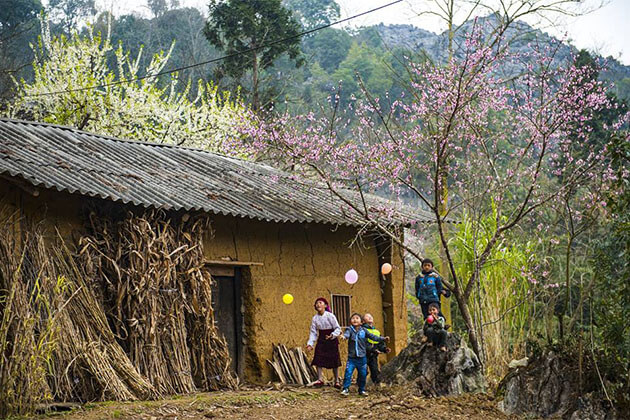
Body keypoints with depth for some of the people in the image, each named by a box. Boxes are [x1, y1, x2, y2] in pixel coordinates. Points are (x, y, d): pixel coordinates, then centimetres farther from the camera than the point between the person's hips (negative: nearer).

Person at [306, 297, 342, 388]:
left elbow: (338, 328, -10)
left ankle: (337, 381, 13)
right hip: (321, 341, 3)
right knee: (318, 360, -7)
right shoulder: (315, 318, -1)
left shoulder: (330, 316, -12)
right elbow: (313, 332, 2)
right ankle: (320, 379, 0)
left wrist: (332, 335, -28)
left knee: (334, 362, 2)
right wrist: (310, 344, -9)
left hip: (331, 341, -3)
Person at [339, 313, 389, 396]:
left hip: (362, 358, 3)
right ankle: (345, 389, 0)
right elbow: (347, 333, -27)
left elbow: (373, 336, 5)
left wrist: (383, 339, -2)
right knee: (348, 373, -11)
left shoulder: (363, 330, 3)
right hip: (352, 357, -3)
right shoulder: (350, 329, -5)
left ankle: (362, 390, 25)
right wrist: (344, 336, -51)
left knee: (363, 374, 9)